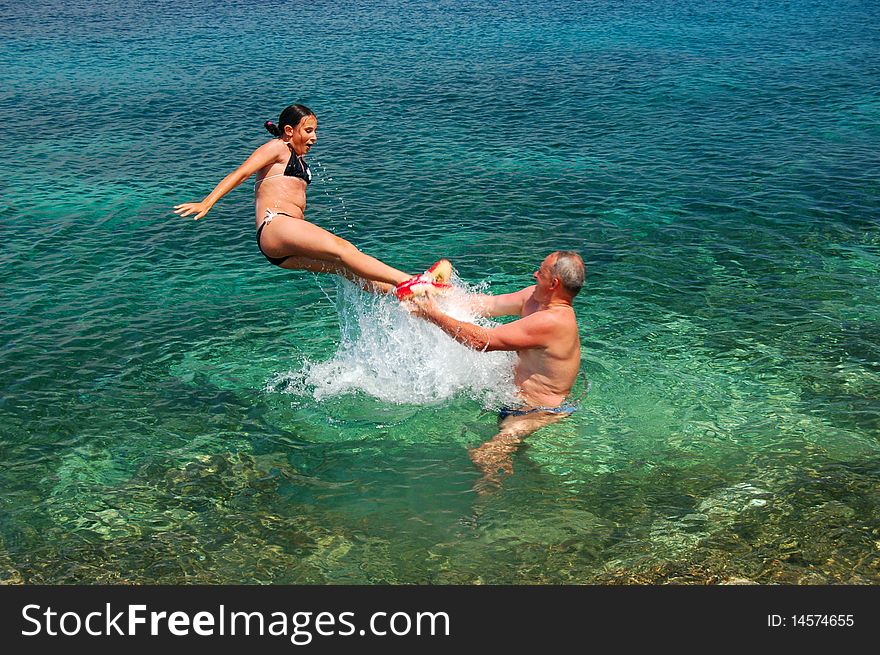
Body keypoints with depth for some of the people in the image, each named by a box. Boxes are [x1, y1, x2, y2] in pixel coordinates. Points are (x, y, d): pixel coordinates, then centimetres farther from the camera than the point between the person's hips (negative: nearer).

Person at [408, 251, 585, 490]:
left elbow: (481, 340, -28)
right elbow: (490, 304, 6)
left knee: (484, 458, -23)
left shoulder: (551, 321, -30)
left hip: (538, 415, -10)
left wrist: (434, 314, -18)